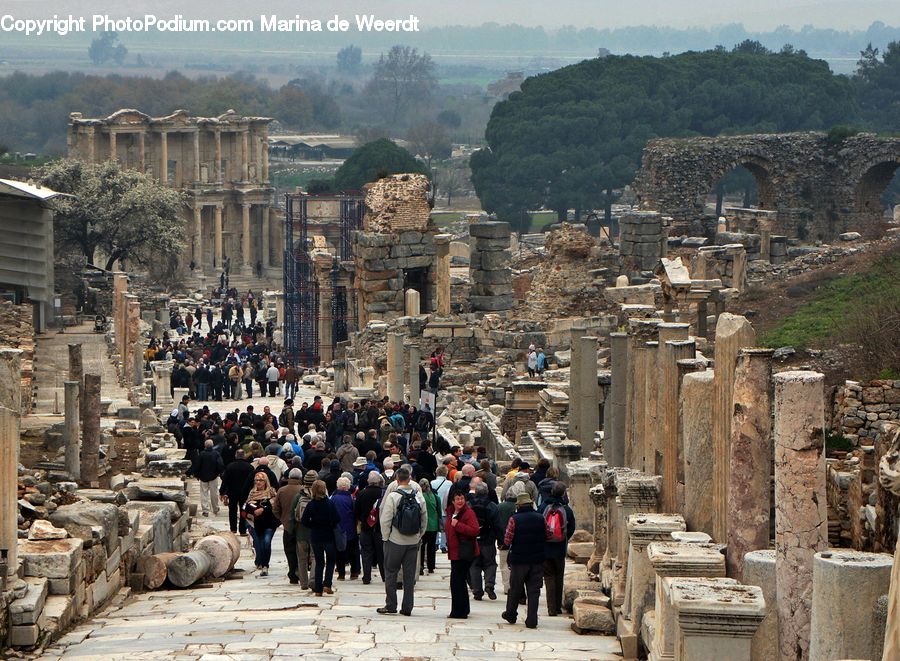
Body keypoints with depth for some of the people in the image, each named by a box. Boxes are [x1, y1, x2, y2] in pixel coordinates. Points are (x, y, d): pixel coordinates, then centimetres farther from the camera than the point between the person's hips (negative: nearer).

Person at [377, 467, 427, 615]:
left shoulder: (393, 496, -12)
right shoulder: (418, 496, -1)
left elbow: (385, 520, -12)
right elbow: (425, 519, 5)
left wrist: (385, 537, 0)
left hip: (395, 541, -3)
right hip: (413, 542, 3)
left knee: (391, 573, 8)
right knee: (410, 575, 8)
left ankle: (390, 605, 7)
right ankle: (407, 607, 9)